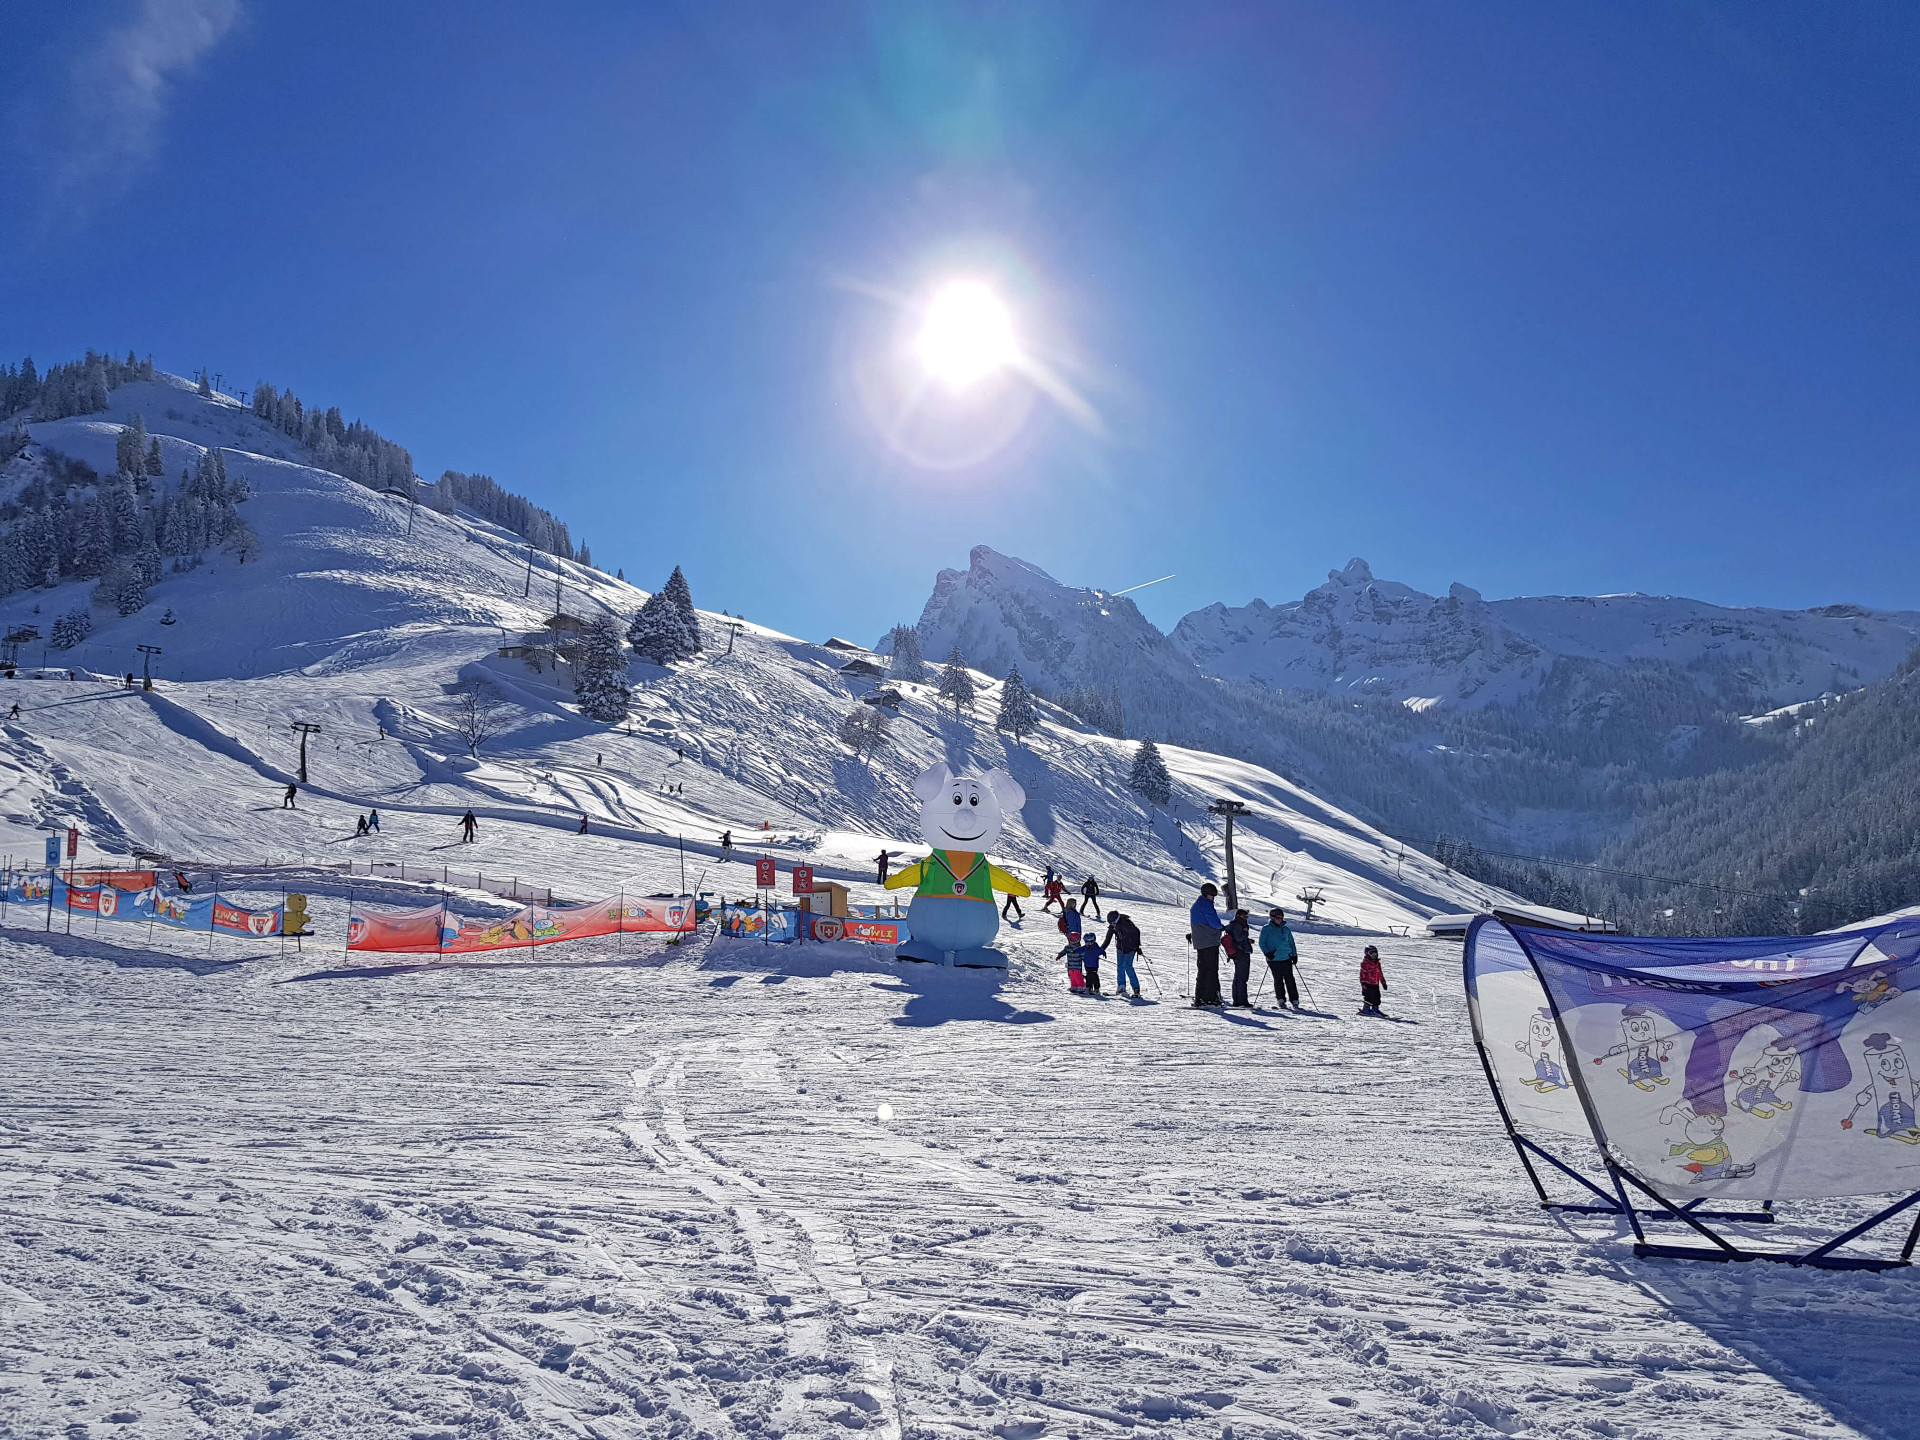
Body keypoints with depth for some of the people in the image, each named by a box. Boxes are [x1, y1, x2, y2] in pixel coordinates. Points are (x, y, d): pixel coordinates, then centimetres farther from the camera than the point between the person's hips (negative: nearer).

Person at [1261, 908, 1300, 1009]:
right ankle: (1281, 1000, 11)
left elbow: (1291, 943, 20)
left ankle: (1294, 1000, 1)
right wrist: (1267, 953, -13)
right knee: (1278, 980, 1)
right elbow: (1262, 943, 2)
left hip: (1286, 958, 2)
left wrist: (1295, 955, 11)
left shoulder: (1285, 929, 13)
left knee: (1289, 979, -2)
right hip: (1274, 959, -2)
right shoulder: (1266, 929, 3)